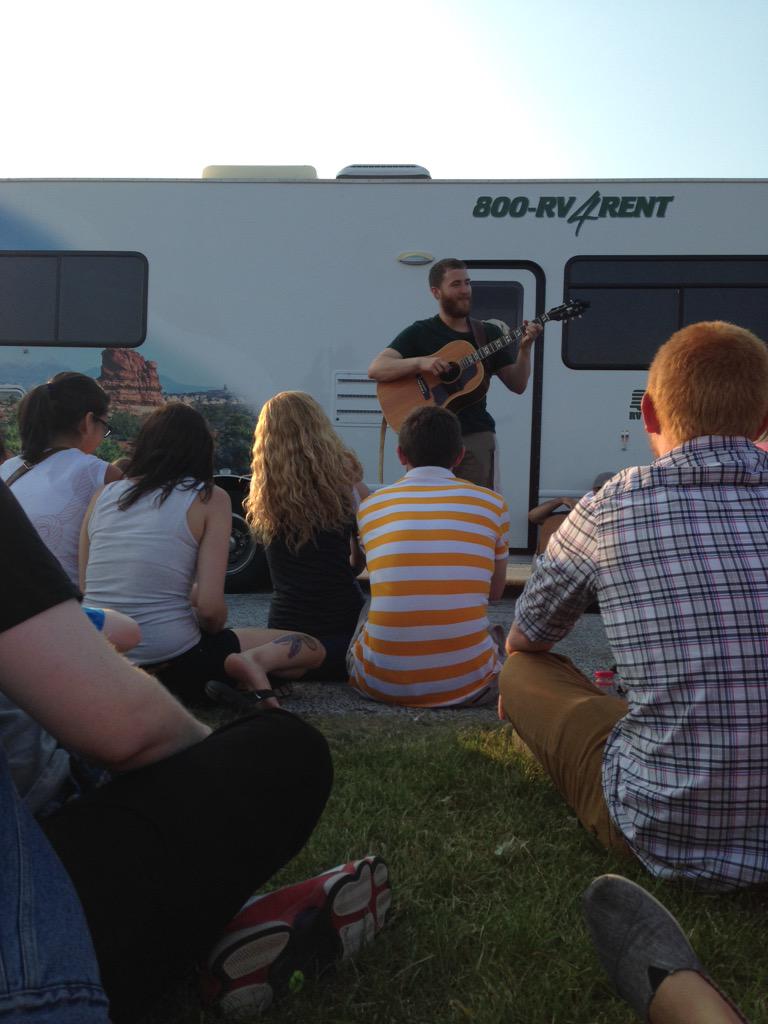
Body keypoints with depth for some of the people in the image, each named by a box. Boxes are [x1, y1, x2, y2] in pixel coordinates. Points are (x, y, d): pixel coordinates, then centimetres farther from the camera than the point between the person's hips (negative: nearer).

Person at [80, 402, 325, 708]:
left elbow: (85, 591, 11)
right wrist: (213, 631, 10)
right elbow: (210, 608, -13)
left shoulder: (104, 495, 8)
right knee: (311, 649, 11)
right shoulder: (209, 498, -4)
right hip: (172, 665, -6)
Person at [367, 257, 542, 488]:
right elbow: (375, 369, -6)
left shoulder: (489, 333, 15)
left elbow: (517, 385, 13)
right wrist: (420, 362, -19)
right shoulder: (419, 333, 5)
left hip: (476, 434, 2)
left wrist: (525, 349, -3)